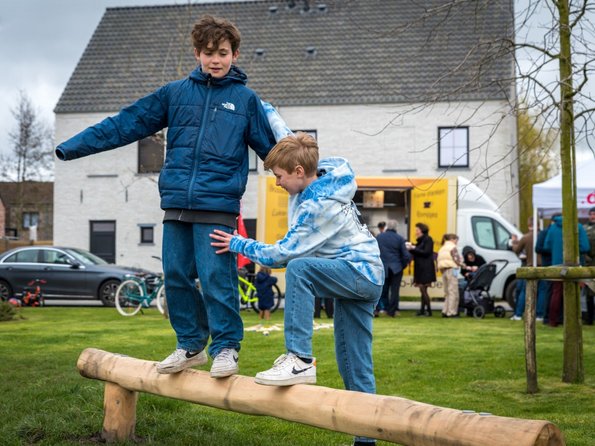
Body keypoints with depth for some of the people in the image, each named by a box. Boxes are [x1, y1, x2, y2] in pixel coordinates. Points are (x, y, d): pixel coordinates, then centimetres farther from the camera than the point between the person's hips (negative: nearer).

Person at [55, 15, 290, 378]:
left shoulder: (246, 99, 5)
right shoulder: (175, 93, 10)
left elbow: (272, 148, 7)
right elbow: (126, 124, 9)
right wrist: (74, 147, 6)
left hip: (218, 204, -3)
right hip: (176, 202, 4)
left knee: (217, 277, -7)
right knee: (177, 276, 7)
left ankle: (226, 347, 7)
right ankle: (191, 345, 21)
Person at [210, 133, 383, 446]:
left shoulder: (319, 205, -22)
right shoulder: (321, 175, 4)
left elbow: (283, 253, -20)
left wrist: (238, 244, -12)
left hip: (360, 271, -10)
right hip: (365, 279, 10)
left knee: (298, 268, -33)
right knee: (354, 366, 9)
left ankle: (300, 360, -33)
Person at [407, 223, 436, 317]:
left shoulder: (428, 240, -8)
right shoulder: (420, 241, 17)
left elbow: (426, 252, -16)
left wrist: (414, 248, -14)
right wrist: (411, 248, 2)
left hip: (426, 268, -8)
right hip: (420, 268, 8)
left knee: (423, 289, -11)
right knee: (422, 289, 9)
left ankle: (429, 310, -9)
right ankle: (423, 310, 12)